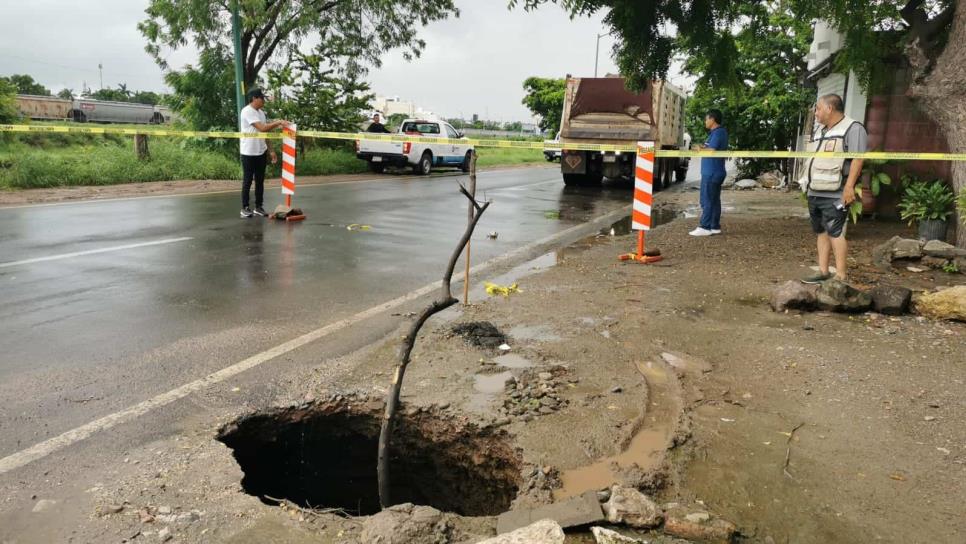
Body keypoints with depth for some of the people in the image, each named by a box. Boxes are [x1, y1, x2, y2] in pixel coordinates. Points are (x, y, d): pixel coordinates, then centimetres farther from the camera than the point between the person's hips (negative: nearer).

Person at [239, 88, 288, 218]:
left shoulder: (261, 112, 11)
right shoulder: (247, 111, -15)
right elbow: (262, 128, -24)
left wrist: (271, 151, 11)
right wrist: (279, 122, -23)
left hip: (261, 152, 8)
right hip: (249, 153, -8)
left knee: (260, 180, 10)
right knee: (248, 181, 1)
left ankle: (258, 207, 18)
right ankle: (245, 208, 10)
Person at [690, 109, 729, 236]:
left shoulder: (717, 133, -14)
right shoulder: (720, 132, 18)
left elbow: (711, 150, -22)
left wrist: (699, 149, -7)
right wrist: (703, 147, 7)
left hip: (711, 173, -10)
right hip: (715, 172, 10)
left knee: (707, 200, -8)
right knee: (714, 200, 11)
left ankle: (705, 227, -7)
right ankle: (715, 227, 14)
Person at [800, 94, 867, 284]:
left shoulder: (852, 128, -7)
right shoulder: (821, 131, 21)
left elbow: (857, 158, -17)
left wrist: (849, 186, -25)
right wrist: (808, 184, 23)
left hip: (835, 194, -9)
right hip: (816, 192, 9)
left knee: (835, 233, -11)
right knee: (821, 232, 11)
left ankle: (841, 277, -10)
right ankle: (823, 272, 17)